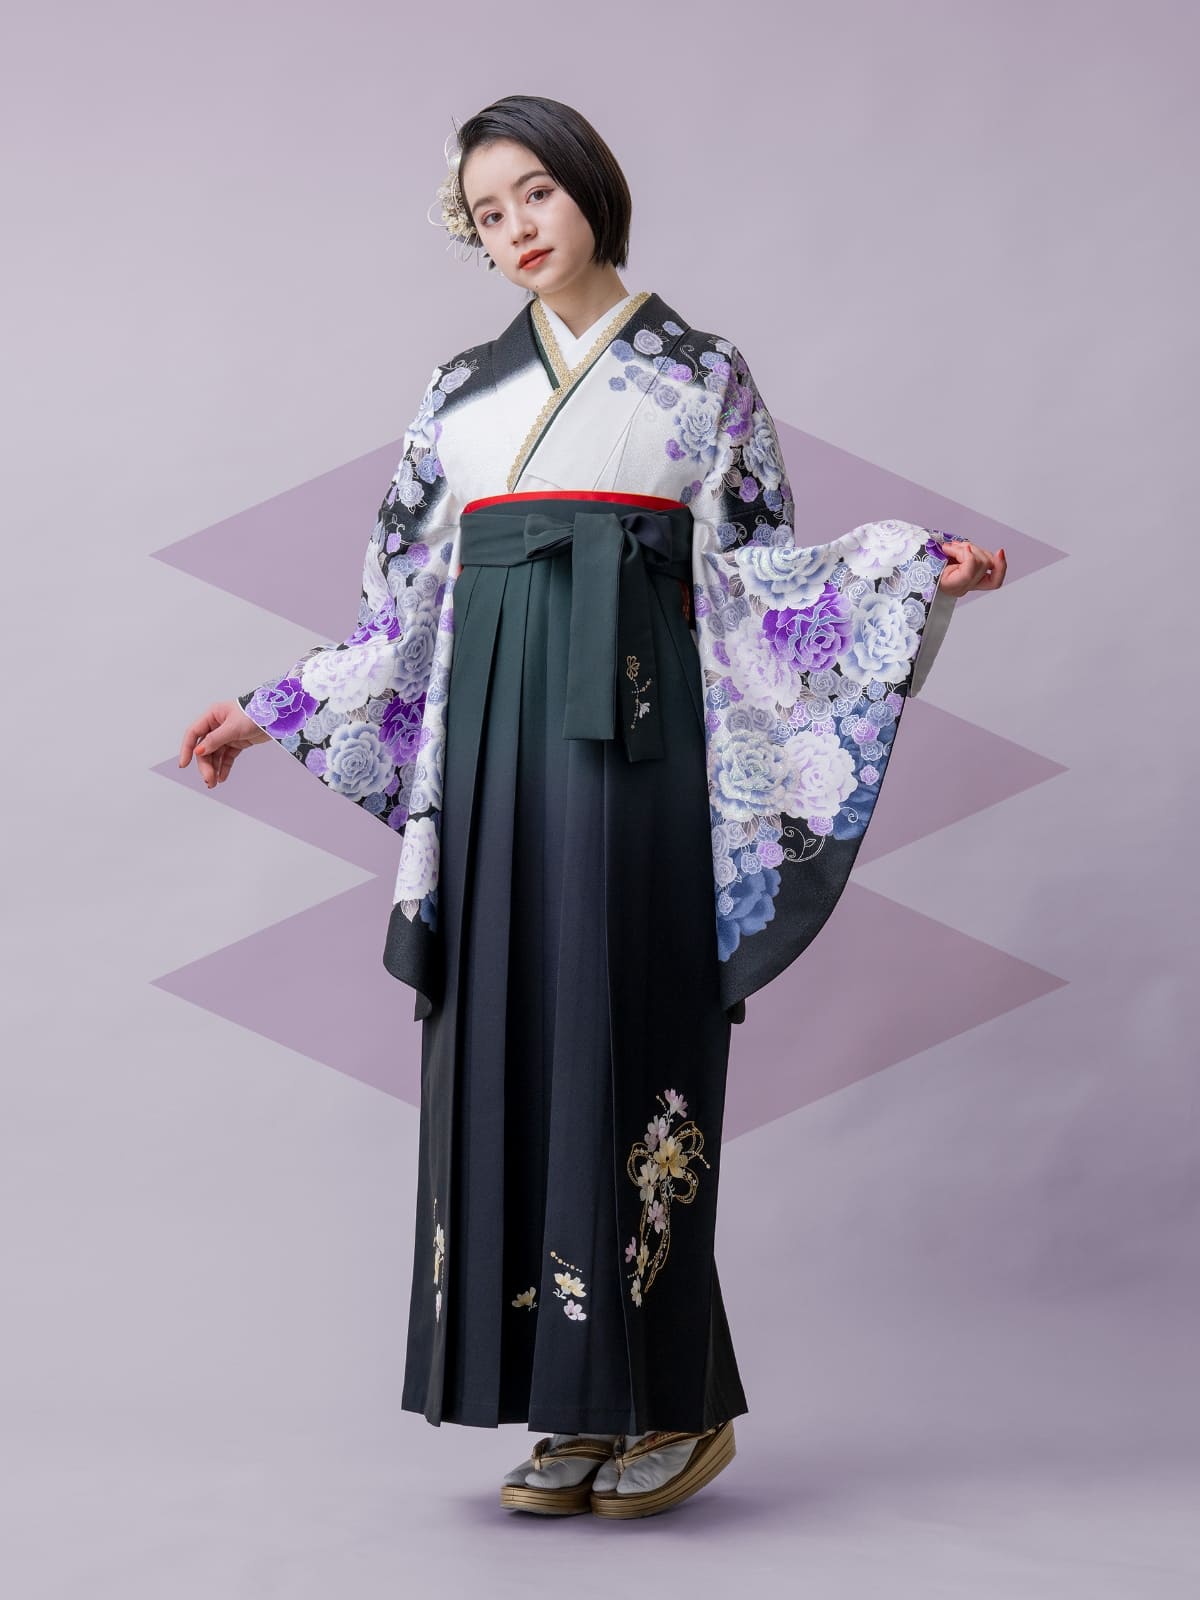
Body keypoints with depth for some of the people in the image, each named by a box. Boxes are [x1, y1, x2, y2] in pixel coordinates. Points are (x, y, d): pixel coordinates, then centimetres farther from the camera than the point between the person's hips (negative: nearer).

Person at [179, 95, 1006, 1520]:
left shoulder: (702, 375, 8)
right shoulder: (464, 391, 18)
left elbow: (757, 578, 4)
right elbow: (405, 597, 19)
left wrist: (918, 571, -9)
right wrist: (273, 709, 18)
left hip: (629, 727, -4)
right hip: (494, 728, 4)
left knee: (624, 1032, -8)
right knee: (506, 1045, 0)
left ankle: (676, 1404, 4)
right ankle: (580, 1412, 8)